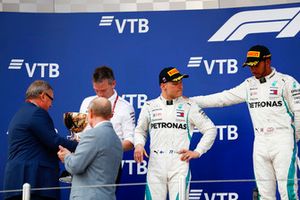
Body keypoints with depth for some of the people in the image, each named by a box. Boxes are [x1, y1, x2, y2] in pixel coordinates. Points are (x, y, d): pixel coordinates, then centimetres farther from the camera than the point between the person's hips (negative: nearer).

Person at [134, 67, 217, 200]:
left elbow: (210, 129, 7)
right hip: (155, 164, 2)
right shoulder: (150, 106, 9)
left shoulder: (189, 106, 4)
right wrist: (139, 144, 0)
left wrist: (197, 152, 0)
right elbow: (140, 130, 20)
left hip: (179, 163, -2)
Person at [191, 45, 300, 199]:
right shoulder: (249, 85, 11)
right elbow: (223, 98, 11)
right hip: (260, 144, 5)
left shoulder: (286, 82, -4)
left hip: (283, 144, -5)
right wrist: (190, 101, 8)